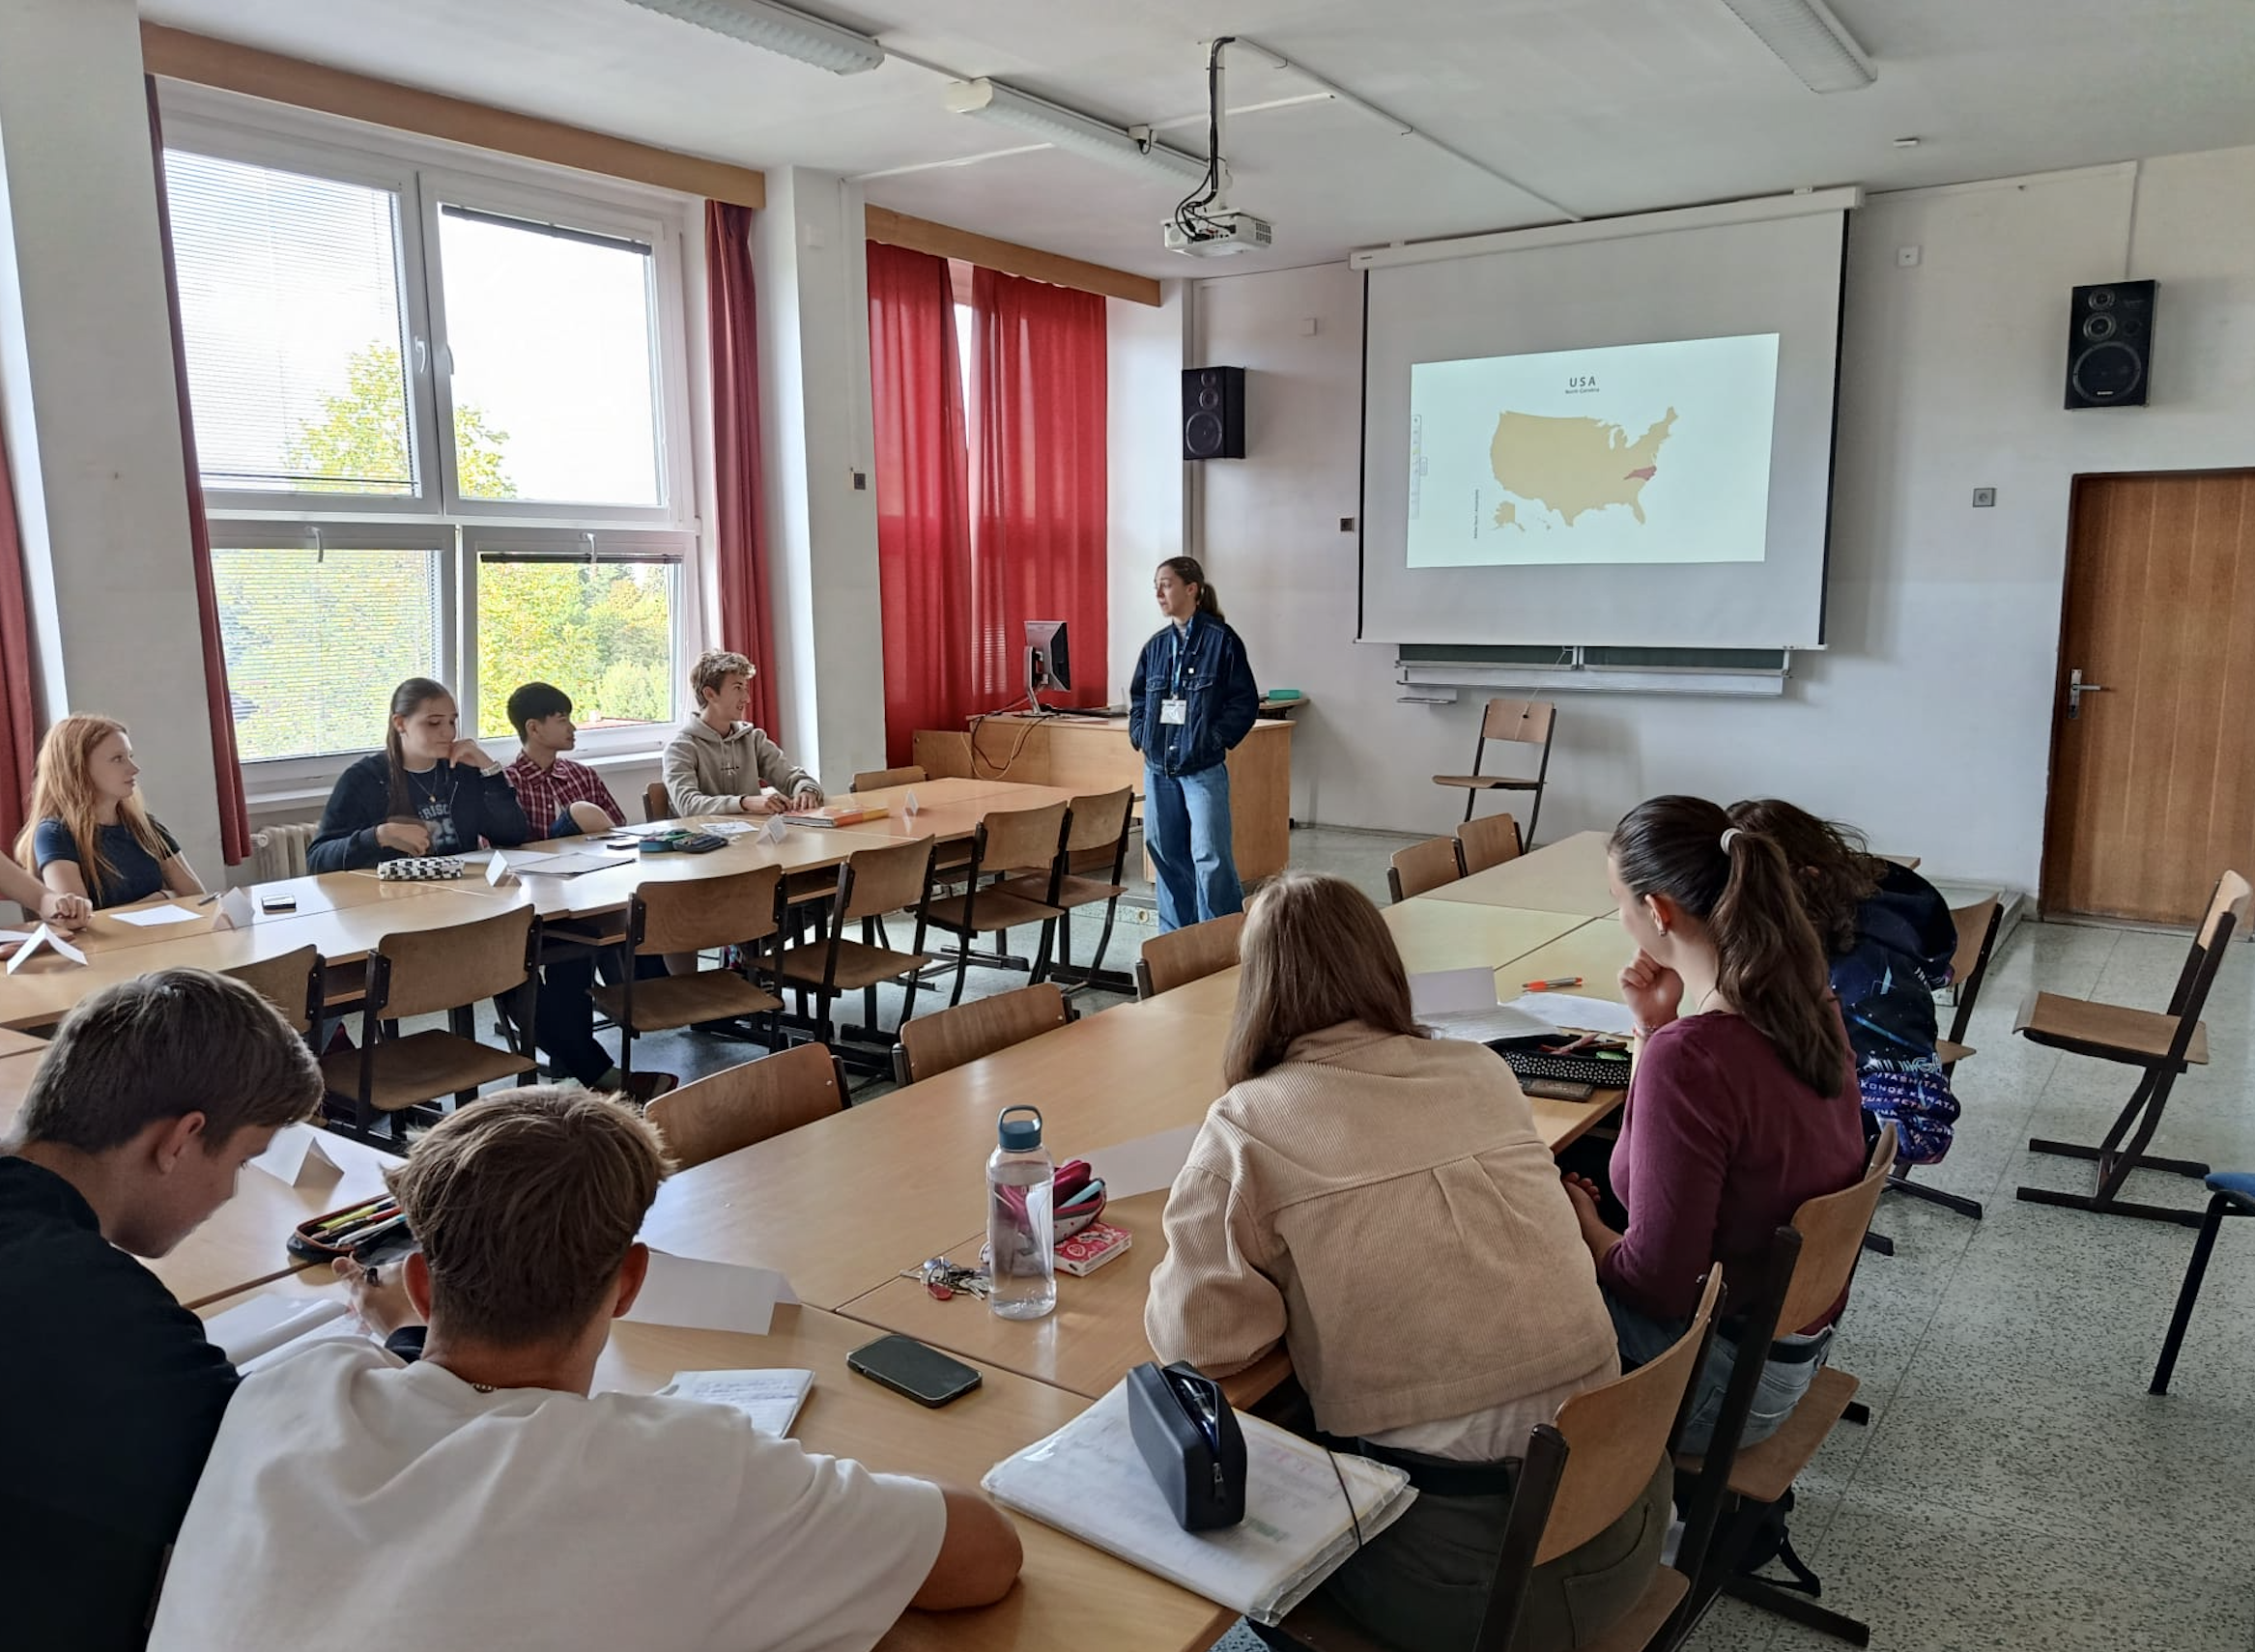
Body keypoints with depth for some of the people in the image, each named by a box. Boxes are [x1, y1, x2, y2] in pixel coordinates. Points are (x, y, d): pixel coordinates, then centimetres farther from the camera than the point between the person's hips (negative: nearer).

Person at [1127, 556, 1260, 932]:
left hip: (1203, 767, -6)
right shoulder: (1156, 645, 11)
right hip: (1158, 767, 6)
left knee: (1210, 856, -9)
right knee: (1166, 852, 11)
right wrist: (1139, 734, 7)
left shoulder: (1221, 640, -6)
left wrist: (1216, 740, -13)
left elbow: (1246, 701, -7)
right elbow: (1138, 696, 23)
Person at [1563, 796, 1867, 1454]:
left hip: (1730, 1373, -8)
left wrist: (1582, 1228, -7)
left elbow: (1656, 1280, -26)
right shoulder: (1803, 1001, -5)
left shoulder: (1688, 1055, -33)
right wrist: (1654, 1028, -6)